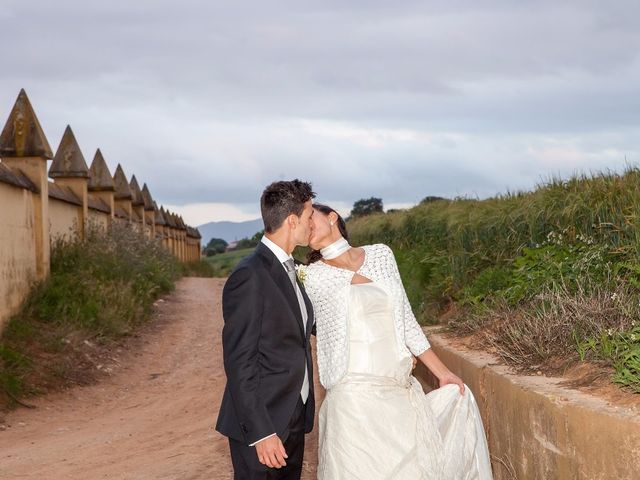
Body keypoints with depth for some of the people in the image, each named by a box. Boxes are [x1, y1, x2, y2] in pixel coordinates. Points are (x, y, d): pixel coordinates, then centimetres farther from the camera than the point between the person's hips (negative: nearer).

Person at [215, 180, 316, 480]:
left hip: (293, 421, 8)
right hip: (261, 424, -8)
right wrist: (260, 432, -20)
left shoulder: (289, 270, 11)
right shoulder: (250, 277, -17)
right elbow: (238, 362, -18)